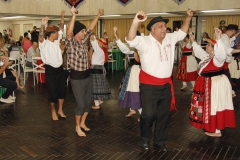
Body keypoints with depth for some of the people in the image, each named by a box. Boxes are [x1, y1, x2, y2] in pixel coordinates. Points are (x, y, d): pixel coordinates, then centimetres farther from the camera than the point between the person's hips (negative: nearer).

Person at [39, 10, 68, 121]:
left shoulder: (56, 40, 8)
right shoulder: (44, 43, -12)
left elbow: (61, 28, 12)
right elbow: (40, 37, -34)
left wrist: (62, 17, 5)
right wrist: (42, 25, -48)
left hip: (60, 69, 7)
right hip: (50, 70, -6)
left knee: (61, 90, 12)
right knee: (52, 92, 5)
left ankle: (60, 110, 27)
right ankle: (53, 111, 23)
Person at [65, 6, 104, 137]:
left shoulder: (84, 41, 7)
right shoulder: (70, 44, -14)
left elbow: (90, 28, 13)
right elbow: (69, 33, -33)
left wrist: (98, 15, 12)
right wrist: (73, 16, -42)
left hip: (87, 76, 8)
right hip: (77, 78, -7)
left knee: (88, 102, 14)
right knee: (81, 104, -1)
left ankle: (83, 123, 34)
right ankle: (77, 127, 19)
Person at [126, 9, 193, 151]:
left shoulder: (170, 38, 7)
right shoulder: (145, 41, -13)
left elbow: (182, 33, 23)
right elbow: (131, 39, -30)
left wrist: (188, 18, 13)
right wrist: (136, 22, -46)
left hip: (166, 84, 6)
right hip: (149, 85, -6)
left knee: (164, 114, 14)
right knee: (149, 114, -2)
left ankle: (160, 141, 31)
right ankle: (146, 139, 26)